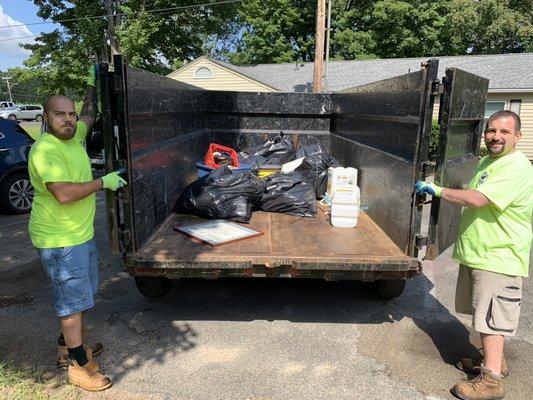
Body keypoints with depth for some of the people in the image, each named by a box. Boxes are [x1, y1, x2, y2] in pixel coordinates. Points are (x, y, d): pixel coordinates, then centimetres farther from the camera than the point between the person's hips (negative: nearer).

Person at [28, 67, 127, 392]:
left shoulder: (73, 136, 6)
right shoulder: (44, 150, -21)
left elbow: (89, 115, 27)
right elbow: (64, 193, -33)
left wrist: (92, 84, 25)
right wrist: (104, 182, -23)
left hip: (82, 233, 9)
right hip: (60, 241, -9)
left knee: (79, 297, 20)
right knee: (73, 301, 1)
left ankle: (69, 347, 38)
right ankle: (78, 366, 16)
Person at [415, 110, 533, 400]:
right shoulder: (486, 161, 13)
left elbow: (477, 199, -29)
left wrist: (437, 191, -20)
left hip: (497, 258, -10)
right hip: (476, 253, 10)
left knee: (491, 318, -2)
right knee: (484, 313, 21)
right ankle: (493, 359, 37)